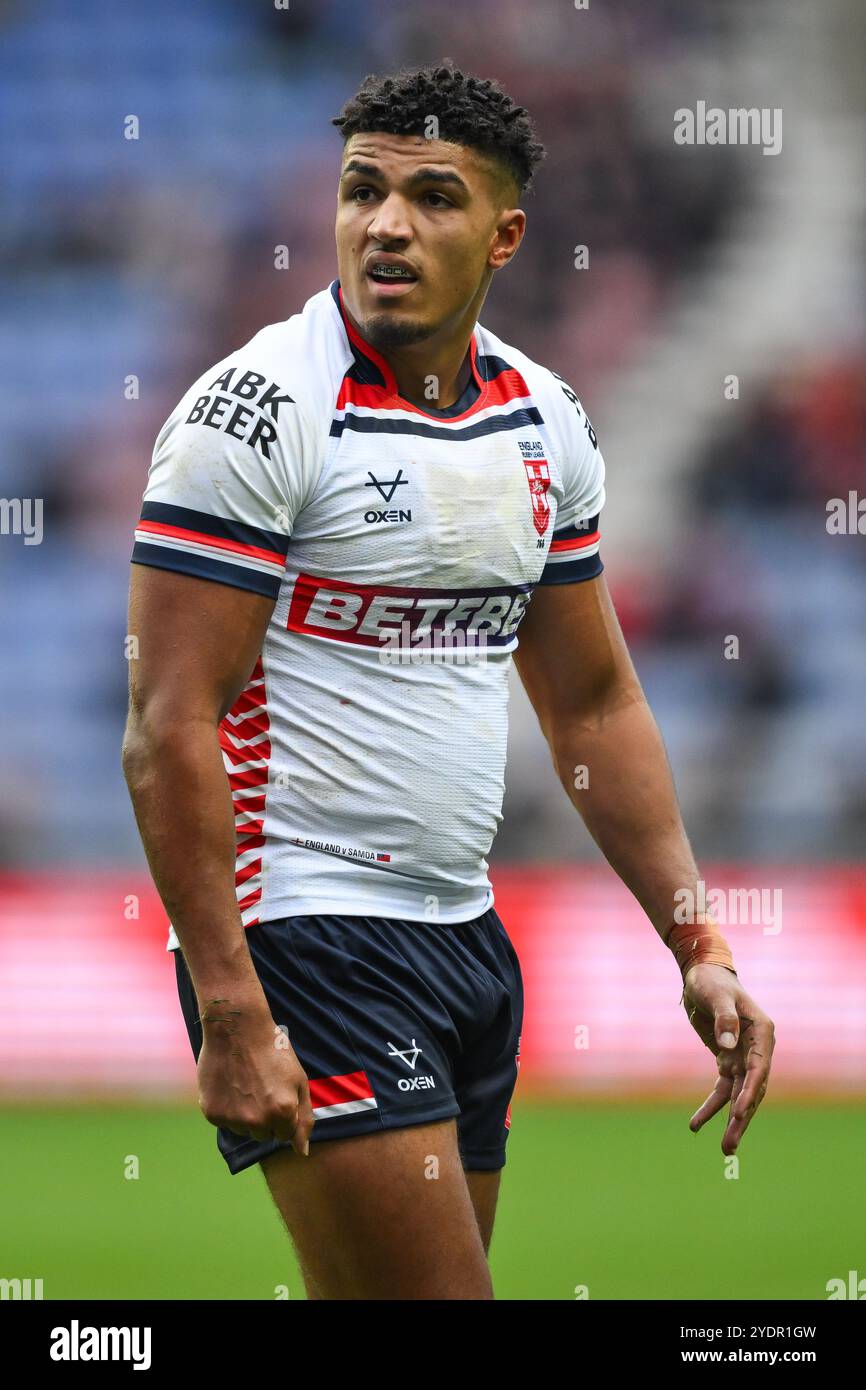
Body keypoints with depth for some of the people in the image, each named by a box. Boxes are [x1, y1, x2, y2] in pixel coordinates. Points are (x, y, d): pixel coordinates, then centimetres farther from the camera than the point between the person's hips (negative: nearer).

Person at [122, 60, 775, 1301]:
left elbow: (594, 706, 19)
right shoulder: (259, 412, -13)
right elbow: (168, 733, -16)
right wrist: (231, 1015, -22)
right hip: (303, 935, -7)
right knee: (433, 1291, -14)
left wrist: (696, 945, 12)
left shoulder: (545, 419, 9)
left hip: (463, 939, 7)